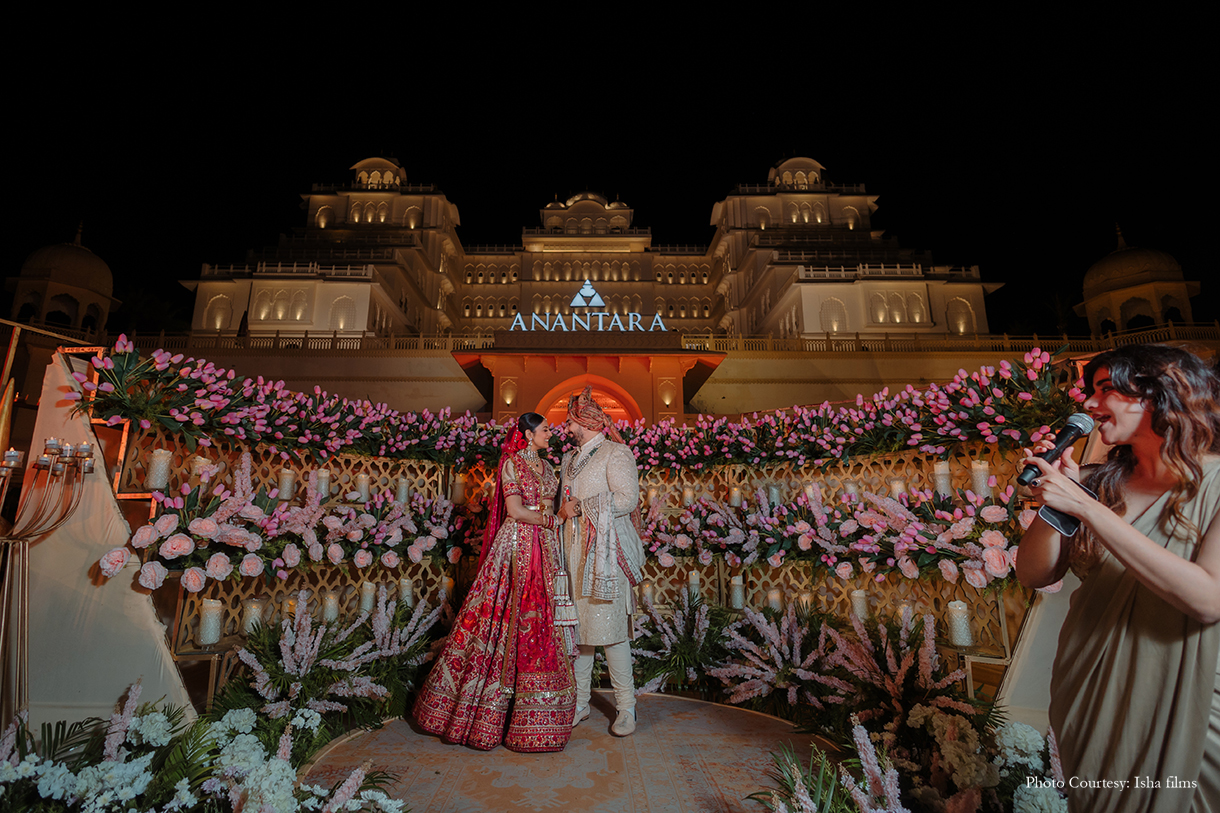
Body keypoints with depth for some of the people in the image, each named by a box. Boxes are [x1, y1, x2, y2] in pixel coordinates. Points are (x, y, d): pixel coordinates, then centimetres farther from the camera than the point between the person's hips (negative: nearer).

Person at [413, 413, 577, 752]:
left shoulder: (546, 467, 16)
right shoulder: (512, 463, -5)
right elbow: (515, 510, -13)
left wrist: (557, 517, 3)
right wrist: (553, 520, -8)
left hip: (544, 550, 7)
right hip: (517, 547, -6)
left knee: (540, 621, 7)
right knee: (509, 621, -3)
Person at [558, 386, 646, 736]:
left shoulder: (616, 453, -3)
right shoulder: (571, 460, 20)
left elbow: (628, 498, -15)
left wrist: (581, 506, -12)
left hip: (604, 551, -6)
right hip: (575, 549, 7)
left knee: (609, 626, -5)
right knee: (578, 625, 8)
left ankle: (626, 707, 10)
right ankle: (580, 702, 21)